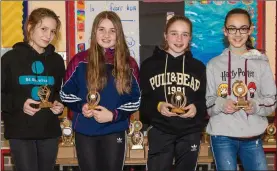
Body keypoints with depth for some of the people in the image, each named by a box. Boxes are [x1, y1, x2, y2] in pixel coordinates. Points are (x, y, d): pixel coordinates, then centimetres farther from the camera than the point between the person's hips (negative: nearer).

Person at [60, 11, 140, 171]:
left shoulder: (128, 64, -1)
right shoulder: (80, 61, -3)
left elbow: (135, 100, 0)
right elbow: (66, 93, 4)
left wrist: (114, 115, -15)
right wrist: (81, 107, -14)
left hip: (115, 131, 0)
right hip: (85, 132, 0)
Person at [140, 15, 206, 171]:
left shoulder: (198, 67, 10)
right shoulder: (150, 65, 4)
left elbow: (206, 99, 9)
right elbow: (141, 99, 1)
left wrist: (197, 108, -11)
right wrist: (157, 106, -17)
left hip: (190, 134, 2)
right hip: (160, 132, -2)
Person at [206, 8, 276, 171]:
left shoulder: (261, 63, 4)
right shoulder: (214, 64, 2)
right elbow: (206, 101, 4)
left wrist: (256, 106, -15)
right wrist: (220, 104, -17)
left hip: (253, 137, 1)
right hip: (222, 136, -1)